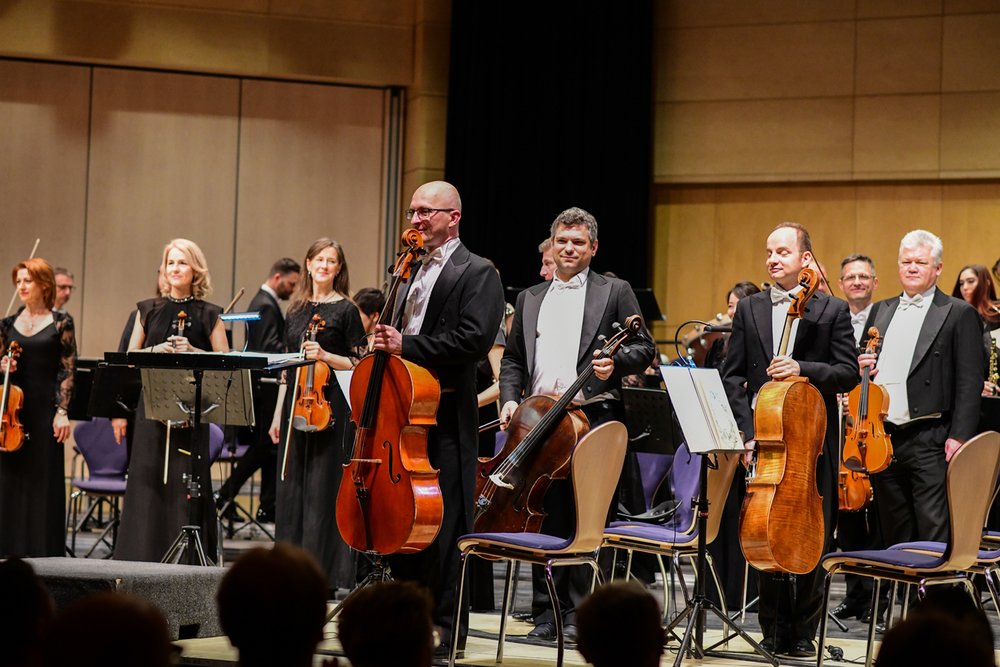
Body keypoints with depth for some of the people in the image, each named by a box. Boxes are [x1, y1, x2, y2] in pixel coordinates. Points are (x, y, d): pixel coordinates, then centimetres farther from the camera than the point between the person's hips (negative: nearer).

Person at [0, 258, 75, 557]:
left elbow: (67, 371, -1)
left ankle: (44, 550, 3)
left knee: (45, 478, -2)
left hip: (45, 410, -3)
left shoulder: (60, 324, 1)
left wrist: (62, 412, -9)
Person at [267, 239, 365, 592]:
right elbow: (288, 366, 17)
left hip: (330, 405, -6)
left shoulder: (345, 309, -1)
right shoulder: (296, 309, 15)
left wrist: (324, 356, -18)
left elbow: (358, 364, -3)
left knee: (323, 485, -7)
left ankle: (325, 572, -3)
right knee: (291, 485, 6)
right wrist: (278, 414, 14)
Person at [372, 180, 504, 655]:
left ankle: (447, 627, 0)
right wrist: (386, 344, 8)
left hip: (446, 417, -8)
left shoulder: (477, 273, -5)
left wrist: (407, 346, -18)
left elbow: (475, 339, -18)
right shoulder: (412, 274, 21)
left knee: (443, 524, -6)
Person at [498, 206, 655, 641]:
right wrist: (510, 398, 4)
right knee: (545, 517, 4)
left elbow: (643, 349, 4)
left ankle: (578, 612, 3)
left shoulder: (615, 292, 9)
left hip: (593, 417, -3)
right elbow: (513, 359, 21)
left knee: (584, 519, -3)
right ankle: (547, 611, 9)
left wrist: (615, 362, -16)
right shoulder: (529, 299, 21)